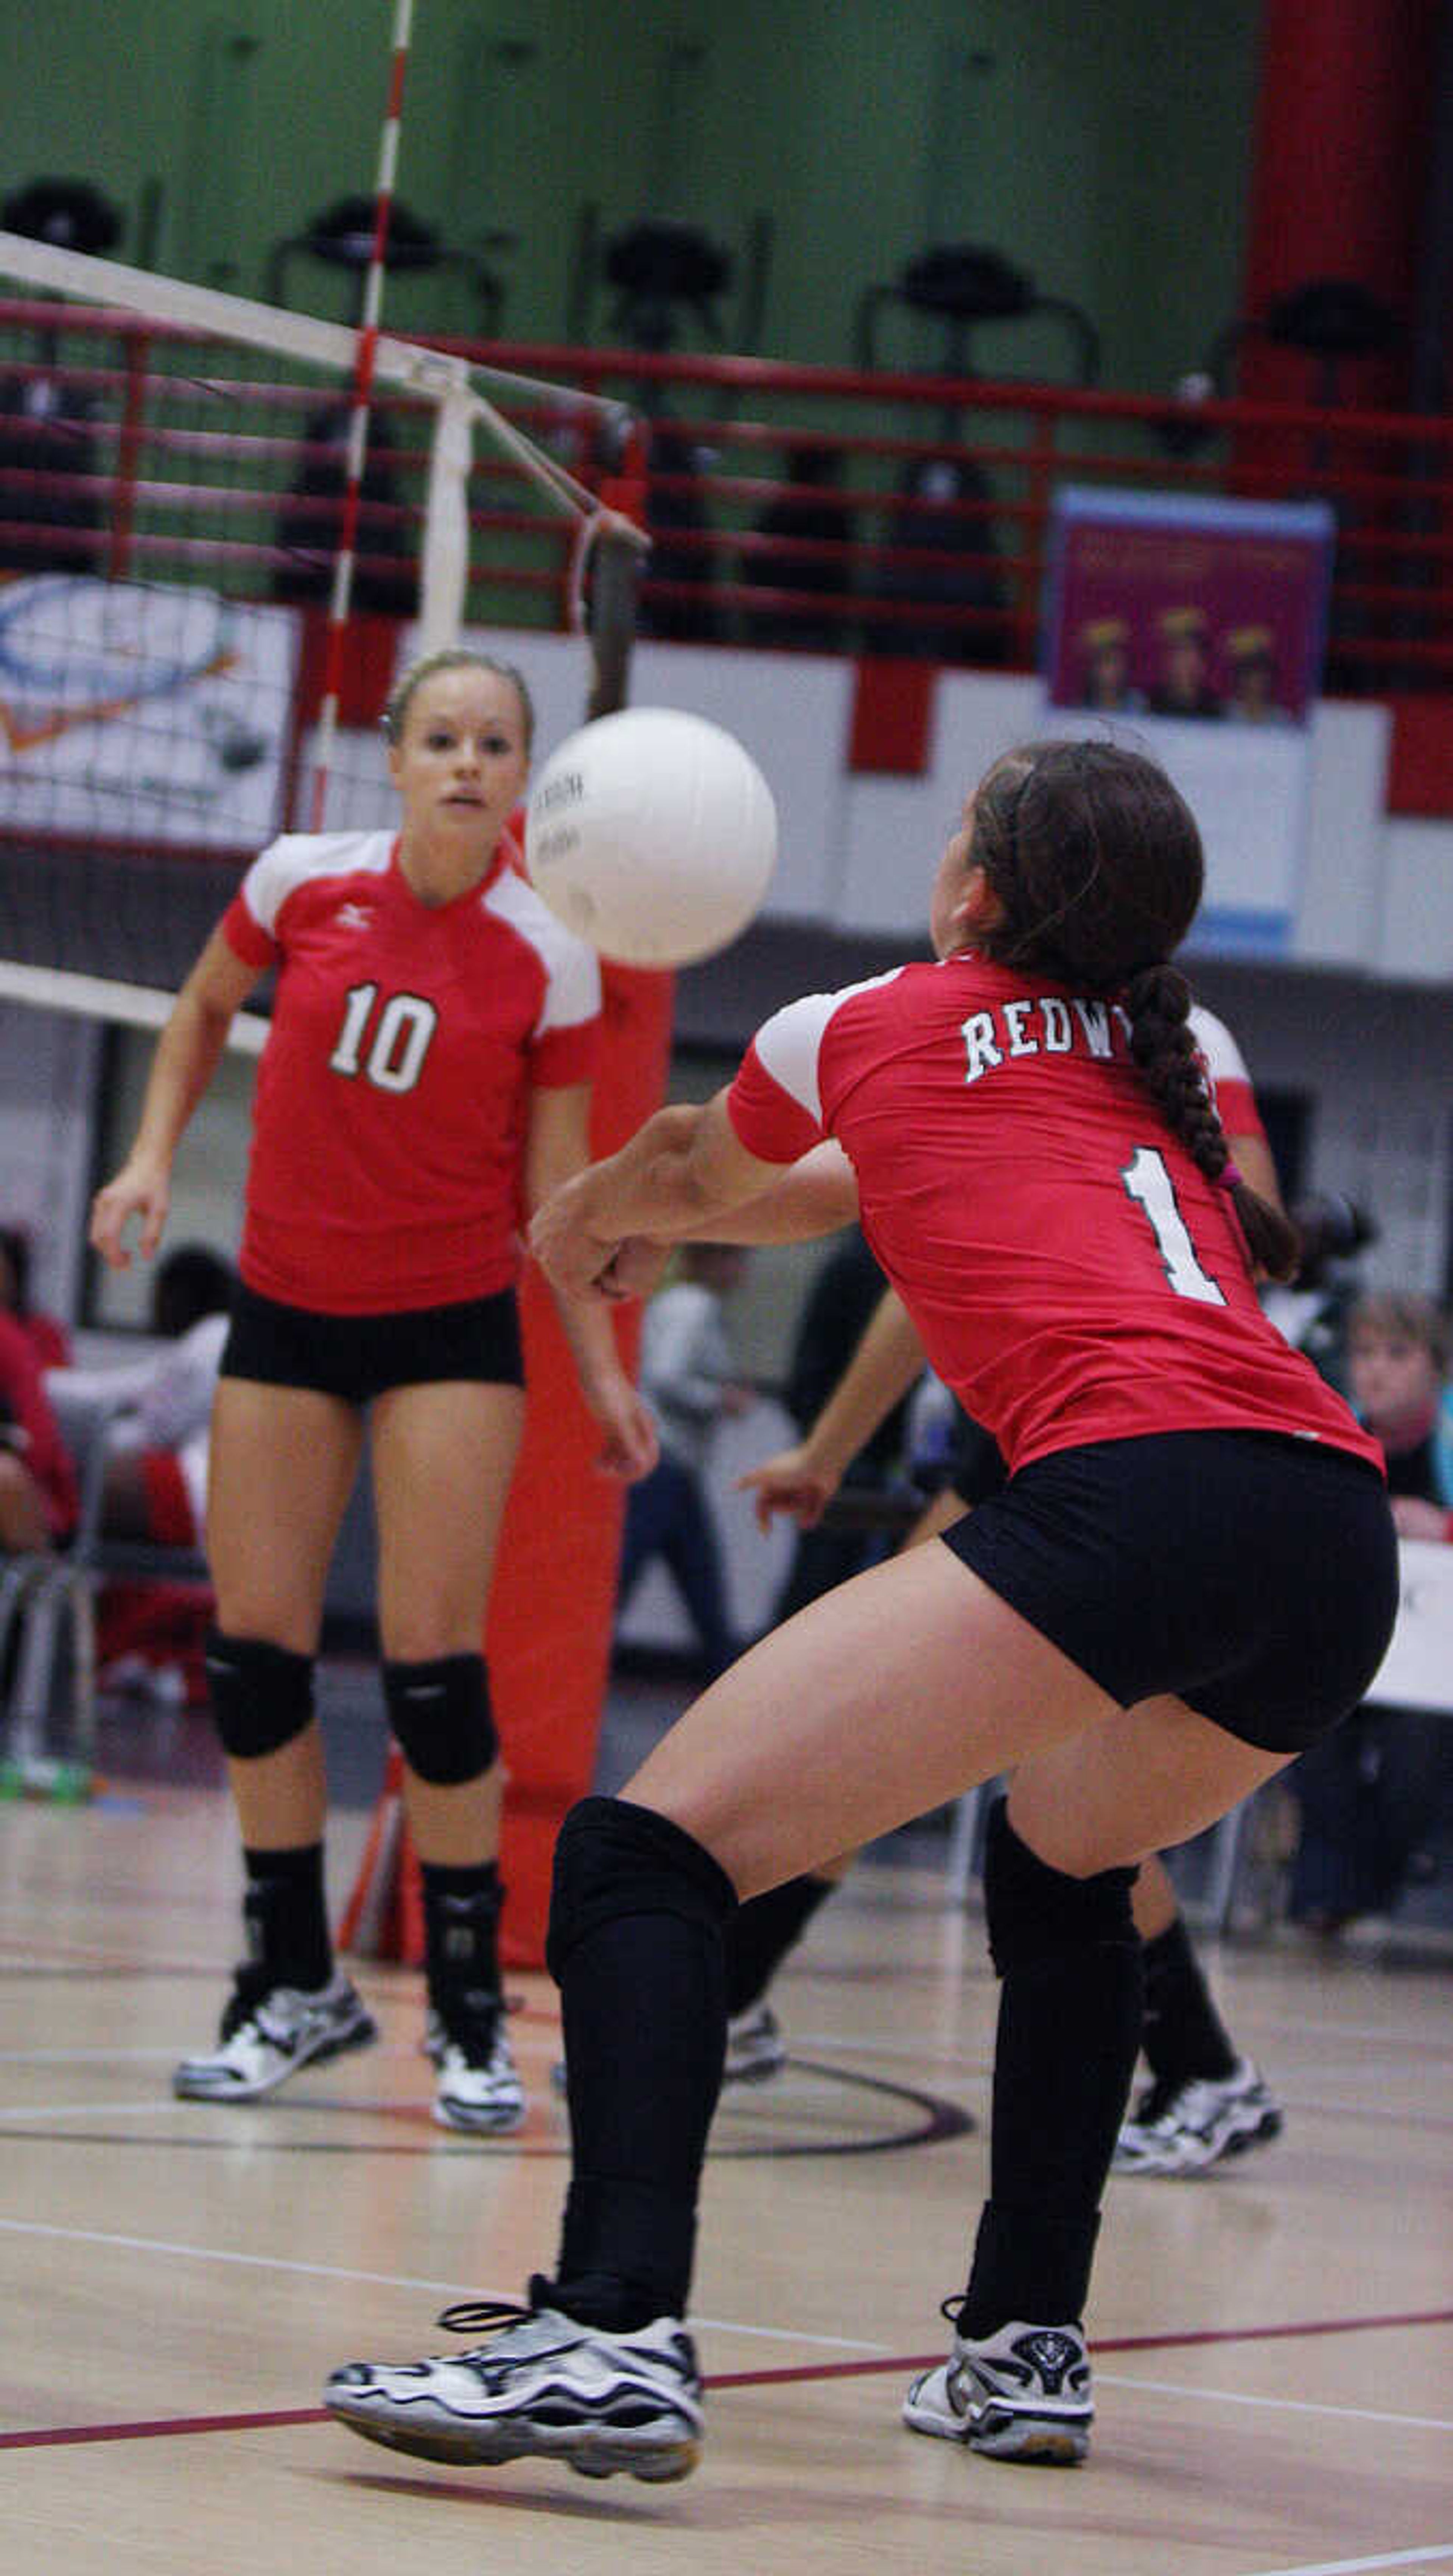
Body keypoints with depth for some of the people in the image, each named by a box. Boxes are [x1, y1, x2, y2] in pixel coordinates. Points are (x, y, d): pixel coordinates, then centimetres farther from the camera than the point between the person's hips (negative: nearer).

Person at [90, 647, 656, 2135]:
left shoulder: (548, 960, -8)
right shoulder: (302, 882, -5)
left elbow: (557, 1186, 0)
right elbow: (203, 1012, 14)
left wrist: (601, 1370, -4)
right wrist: (154, 1158, 2)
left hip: (452, 1325, -2)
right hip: (285, 1312, 2)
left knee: (433, 1656, -10)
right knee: (254, 1646, 0)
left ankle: (469, 2011, 1)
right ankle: (294, 1987, 15)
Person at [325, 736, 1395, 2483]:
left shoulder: (863, 1029, 18)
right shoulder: (1180, 1055, 32)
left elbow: (692, 1171, 42)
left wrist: (581, 1219, 65)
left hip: (1136, 1487, -7)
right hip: (1343, 1535, 7)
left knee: (646, 1851, -10)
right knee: (1058, 1861, 35)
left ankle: (619, 2330, -32)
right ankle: (1026, 2351, 28)